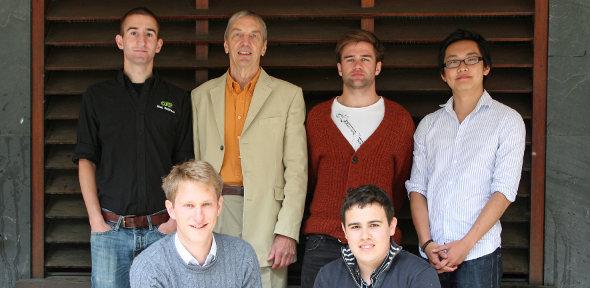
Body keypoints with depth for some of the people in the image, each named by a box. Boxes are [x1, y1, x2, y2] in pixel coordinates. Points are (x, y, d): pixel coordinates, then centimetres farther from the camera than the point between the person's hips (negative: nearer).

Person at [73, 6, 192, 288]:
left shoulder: (177, 99, 8)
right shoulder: (97, 96, 6)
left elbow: (185, 166, 7)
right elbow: (86, 160, 4)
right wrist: (95, 218, -6)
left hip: (162, 228, 1)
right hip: (110, 227, 0)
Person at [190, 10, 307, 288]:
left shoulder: (289, 95, 6)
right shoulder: (201, 96, 13)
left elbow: (297, 168, 1)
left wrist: (287, 232, -8)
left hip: (265, 215, -2)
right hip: (214, 213, 2)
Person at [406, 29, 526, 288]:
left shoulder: (507, 120, 1)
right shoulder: (428, 125, 12)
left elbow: (504, 190, -6)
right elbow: (417, 188, 7)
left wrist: (465, 244, -13)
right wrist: (427, 243, -7)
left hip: (479, 256, -3)